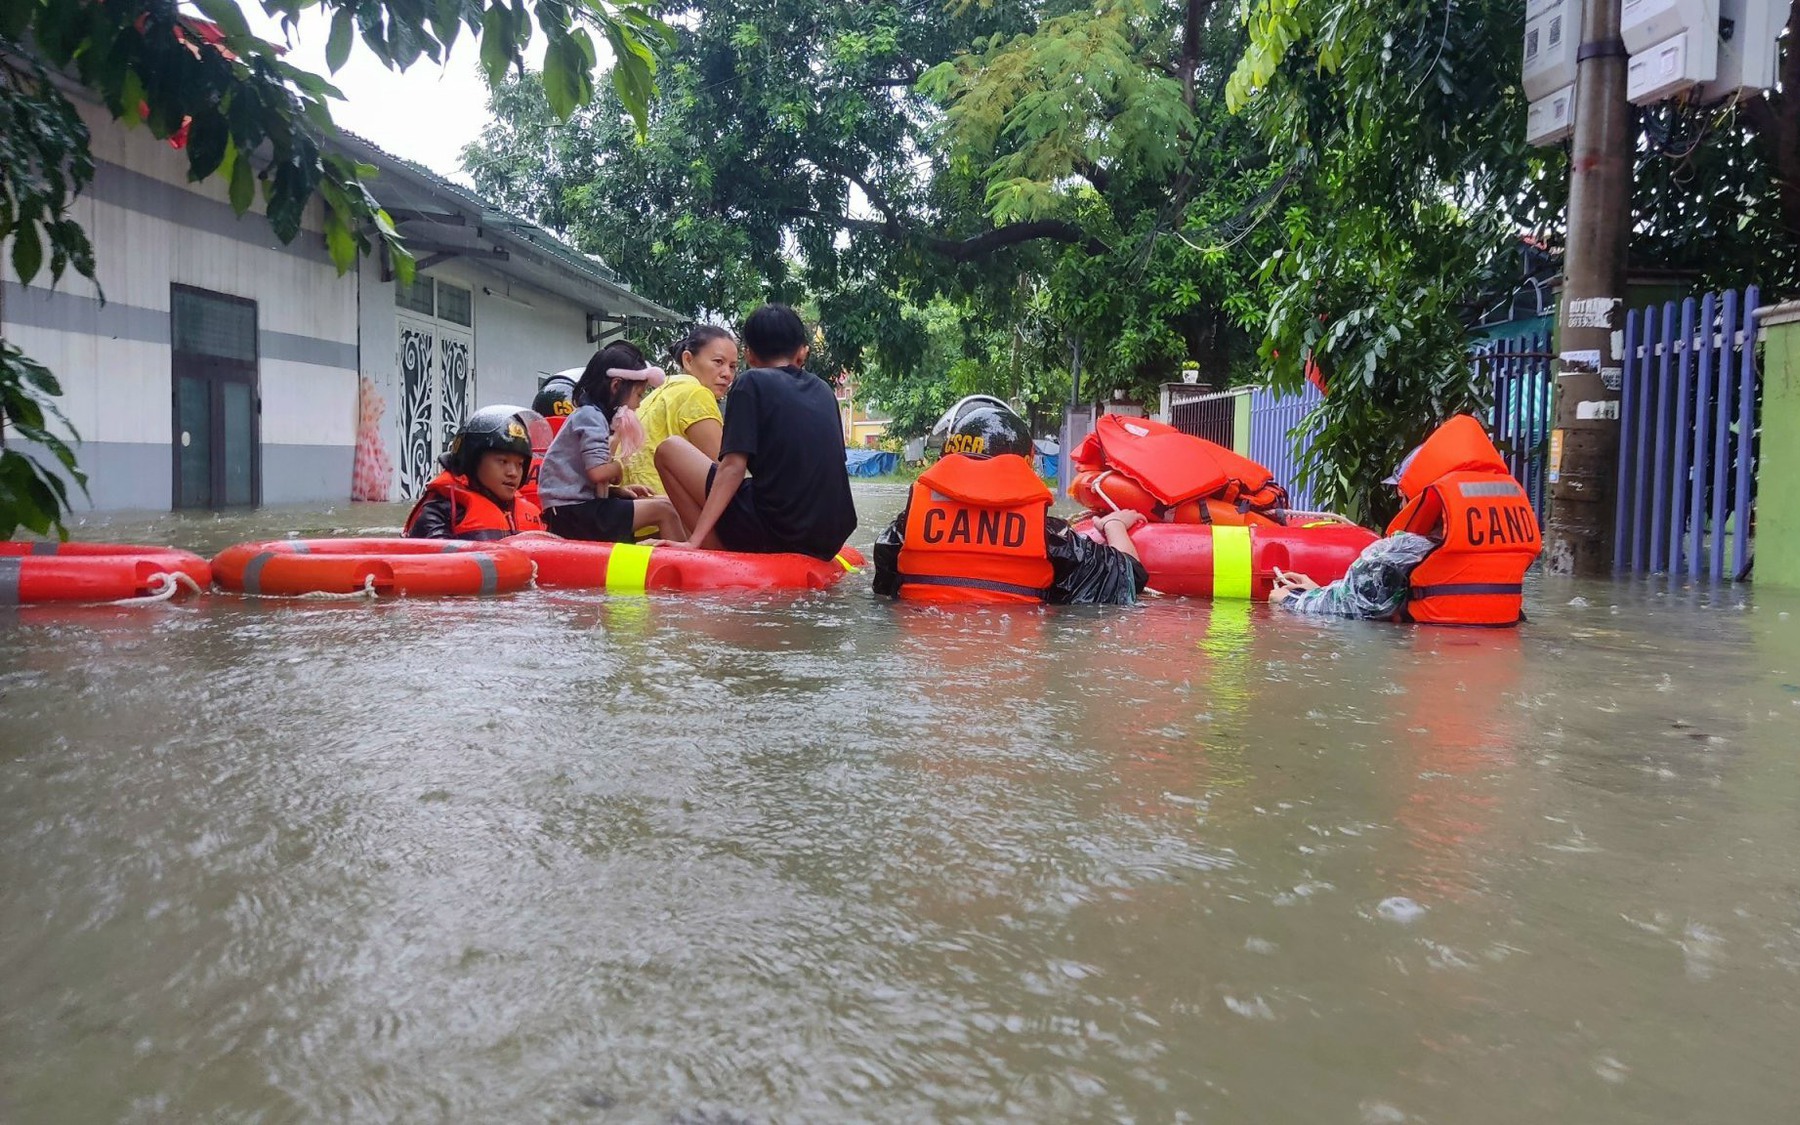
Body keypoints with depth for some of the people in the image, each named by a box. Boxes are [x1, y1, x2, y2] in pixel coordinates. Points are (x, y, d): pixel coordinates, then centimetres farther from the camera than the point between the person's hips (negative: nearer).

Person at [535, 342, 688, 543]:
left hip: (580, 507, 10)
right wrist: (619, 466, -3)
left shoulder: (591, 415, 19)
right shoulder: (591, 415, -10)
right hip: (573, 513, -10)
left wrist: (619, 489, 8)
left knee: (661, 502, 4)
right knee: (663, 509, -14)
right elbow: (598, 472, -23)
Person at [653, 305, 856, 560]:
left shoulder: (752, 382, 0)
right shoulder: (823, 390, 16)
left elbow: (733, 467, -10)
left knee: (669, 449, 7)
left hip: (773, 530, -6)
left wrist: (694, 540, -12)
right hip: (829, 542, 6)